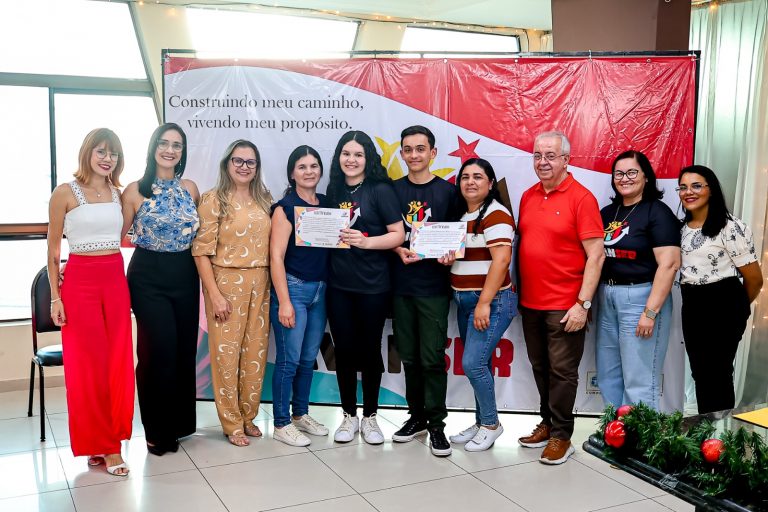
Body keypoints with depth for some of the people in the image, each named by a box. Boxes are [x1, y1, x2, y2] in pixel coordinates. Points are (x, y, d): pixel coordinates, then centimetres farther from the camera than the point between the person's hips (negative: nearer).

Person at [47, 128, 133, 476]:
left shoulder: (117, 193, 9)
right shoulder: (65, 193, -3)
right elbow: (53, 248, -2)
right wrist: (55, 296, -5)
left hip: (115, 280, 4)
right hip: (80, 281, -4)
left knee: (118, 364, 5)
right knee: (89, 366, 0)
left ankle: (110, 440, 18)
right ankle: (100, 445, 12)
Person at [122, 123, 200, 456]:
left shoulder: (190, 188, 7)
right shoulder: (135, 190, -3)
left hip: (184, 275, 3)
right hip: (148, 277, -3)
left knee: (185, 349, 6)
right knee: (159, 350, -6)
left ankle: (180, 422, 23)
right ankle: (157, 429, 11)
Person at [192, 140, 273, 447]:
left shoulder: (265, 200, 10)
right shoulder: (214, 200, -5)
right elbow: (202, 251, -9)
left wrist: (274, 287, 7)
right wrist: (214, 294, -14)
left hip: (260, 284, 5)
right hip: (226, 283, -5)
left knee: (255, 352, 9)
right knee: (226, 352, 1)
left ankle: (248, 416, 24)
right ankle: (232, 423, 15)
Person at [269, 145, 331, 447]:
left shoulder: (326, 204, 9)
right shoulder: (286, 207, -8)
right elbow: (276, 256, -12)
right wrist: (284, 302, -16)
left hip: (320, 289, 6)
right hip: (293, 288, -6)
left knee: (309, 358, 14)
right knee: (289, 359, -1)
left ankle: (301, 414, 28)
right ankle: (281, 424, 12)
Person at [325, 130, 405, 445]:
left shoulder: (381, 189, -5)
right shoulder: (334, 190, 9)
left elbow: (398, 234, -10)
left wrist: (365, 241, -23)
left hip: (372, 285, -4)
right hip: (338, 284, 4)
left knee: (370, 349, 7)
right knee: (344, 349, 8)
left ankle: (370, 416, 23)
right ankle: (349, 416, 23)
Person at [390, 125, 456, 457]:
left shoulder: (447, 191, 2)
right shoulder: (392, 190, 7)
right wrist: (399, 250, -10)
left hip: (434, 286, -2)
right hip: (401, 284, 3)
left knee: (432, 358, -2)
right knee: (409, 356, 11)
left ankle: (436, 424, 11)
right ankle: (417, 416, 25)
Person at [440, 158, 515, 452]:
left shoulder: (495, 215, -13)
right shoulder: (461, 215, 14)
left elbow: (501, 260, -20)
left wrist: (484, 302, -22)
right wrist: (448, 256, 4)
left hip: (491, 301, -8)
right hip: (464, 301, 8)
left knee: (472, 364, -10)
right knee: (478, 364, 13)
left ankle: (491, 424, 9)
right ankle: (481, 423, 24)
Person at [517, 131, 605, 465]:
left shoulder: (581, 198, -10)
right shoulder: (528, 197, 9)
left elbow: (596, 255, -13)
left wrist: (583, 304, -16)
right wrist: (518, 292, 11)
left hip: (565, 306, -6)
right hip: (530, 303, 6)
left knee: (562, 371, 3)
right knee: (540, 367, 16)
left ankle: (561, 436, 15)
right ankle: (547, 423, 31)